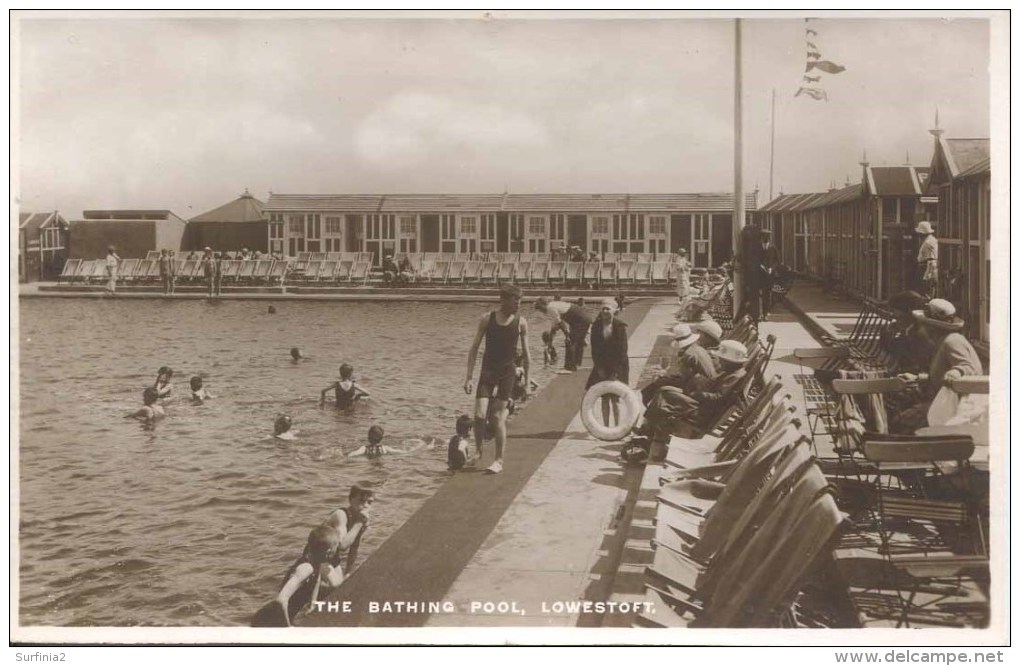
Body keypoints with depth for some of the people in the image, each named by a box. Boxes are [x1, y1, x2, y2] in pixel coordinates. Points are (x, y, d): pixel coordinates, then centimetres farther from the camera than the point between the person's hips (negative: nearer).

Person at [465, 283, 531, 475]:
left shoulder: (521, 322, -3)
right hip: (487, 371, 1)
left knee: (499, 417, -3)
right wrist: (469, 377, -4)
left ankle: (499, 461, 8)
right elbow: (474, 348, 0)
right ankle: (478, 450, 18)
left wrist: (527, 381, 3)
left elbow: (526, 353, 4)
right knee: (479, 415, -8)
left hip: (508, 372, -1)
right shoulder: (487, 319, -4)